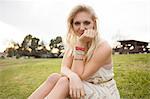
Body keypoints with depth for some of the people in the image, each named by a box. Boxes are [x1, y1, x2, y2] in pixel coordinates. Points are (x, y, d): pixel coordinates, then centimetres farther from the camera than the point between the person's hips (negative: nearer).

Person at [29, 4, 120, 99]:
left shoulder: (103, 47, -21)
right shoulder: (73, 43, -3)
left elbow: (79, 76, -22)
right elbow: (64, 69, -14)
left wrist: (81, 44, -27)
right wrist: (73, 77, -37)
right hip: (85, 90, 5)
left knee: (65, 82, -28)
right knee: (55, 77, -20)